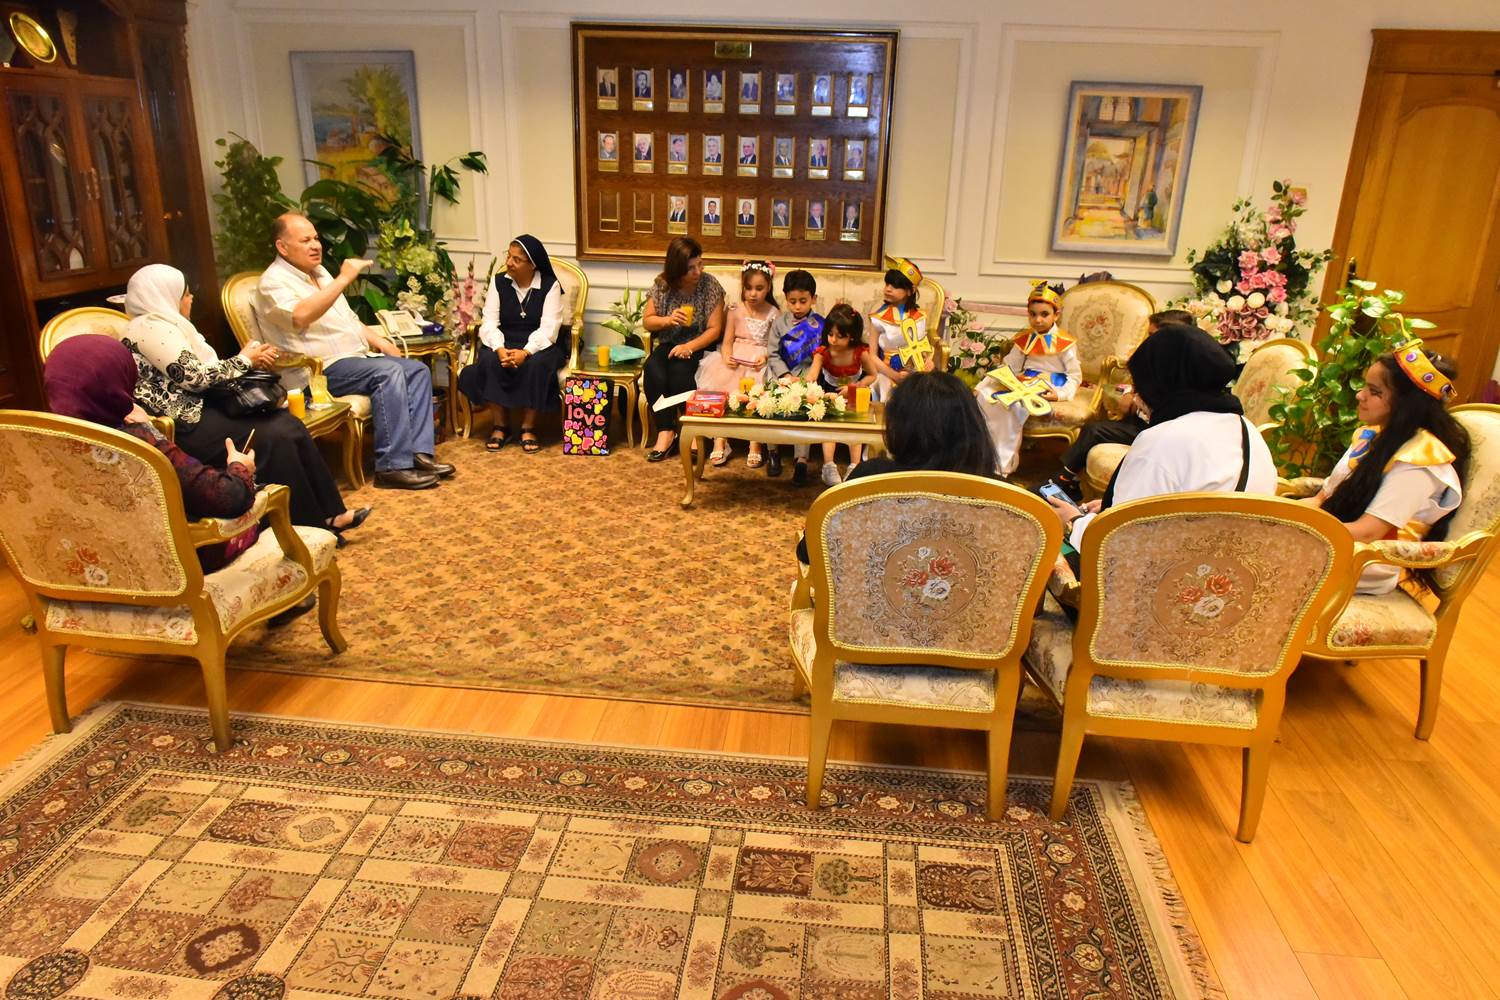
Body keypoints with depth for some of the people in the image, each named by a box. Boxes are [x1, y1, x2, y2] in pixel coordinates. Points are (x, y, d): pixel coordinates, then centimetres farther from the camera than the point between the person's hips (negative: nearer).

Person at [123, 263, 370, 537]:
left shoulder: (165, 325, 21)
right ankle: (312, 528, -16)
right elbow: (194, 376, -19)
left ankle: (330, 515, -11)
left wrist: (250, 359, 3)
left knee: (288, 424, -9)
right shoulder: (151, 328, -11)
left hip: (201, 407, 10)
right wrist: (243, 361, -6)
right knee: (274, 436, -22)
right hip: (185, 426, -10)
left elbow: (201, 372, 17)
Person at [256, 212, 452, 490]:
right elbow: (301, 316, -31)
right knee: (389, 372, -30)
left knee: (417, 370, -5)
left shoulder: (319, 272, 20)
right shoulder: (274, 282, -9)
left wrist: (378, 340, 9)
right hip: (323, 369, -9)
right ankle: (393, 466, -31)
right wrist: (343, 279, -31)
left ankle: (418, 451, -14)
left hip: (358, 355, 9)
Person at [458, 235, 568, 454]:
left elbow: (548, 328, -15)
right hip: (504, 343, 2)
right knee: (490, 361, -30)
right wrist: (499, 349, -27)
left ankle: (528, 428, -21)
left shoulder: (550, 285, -6)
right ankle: (500, 425, -16)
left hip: (538, 345, -2)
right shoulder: (498, 282, 2)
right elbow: (489, 323, -6)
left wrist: (526, 352, -32)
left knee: (536, 365, -36)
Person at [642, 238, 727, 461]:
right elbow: (646, 321, 5)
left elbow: (715, 329, -9)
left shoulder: (710, 285, -9)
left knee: (680, 370, -35)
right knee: (653, 370, -30)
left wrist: (689, 347, -24)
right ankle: (666, 431, -25)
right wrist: (667, 320, -17)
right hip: (668, 345, 3)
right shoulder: (661, 285, -2)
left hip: (698, 346, -2)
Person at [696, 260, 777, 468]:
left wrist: (765, 357, -21)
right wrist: (727, 357, -17)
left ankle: (755, 443, -23)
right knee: (721, 385, -25)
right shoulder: (736, 311, 9)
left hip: (760, 361, -2)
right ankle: (720, 440, -20)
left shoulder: (773, 314, 5)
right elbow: (727, 341, 4)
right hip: (735, 359, 2)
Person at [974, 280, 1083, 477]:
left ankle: (1005, 464, -21)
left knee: (1012, 405, -32)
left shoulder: (1065, 342, -3)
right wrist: (981, 385, 4)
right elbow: (1007, 369, 14)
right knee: (985, 396, -13)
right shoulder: (1024, 340, 13)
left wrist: (1061, 394, -21)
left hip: (1048, 388, -6)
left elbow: (1075, 376, -3)